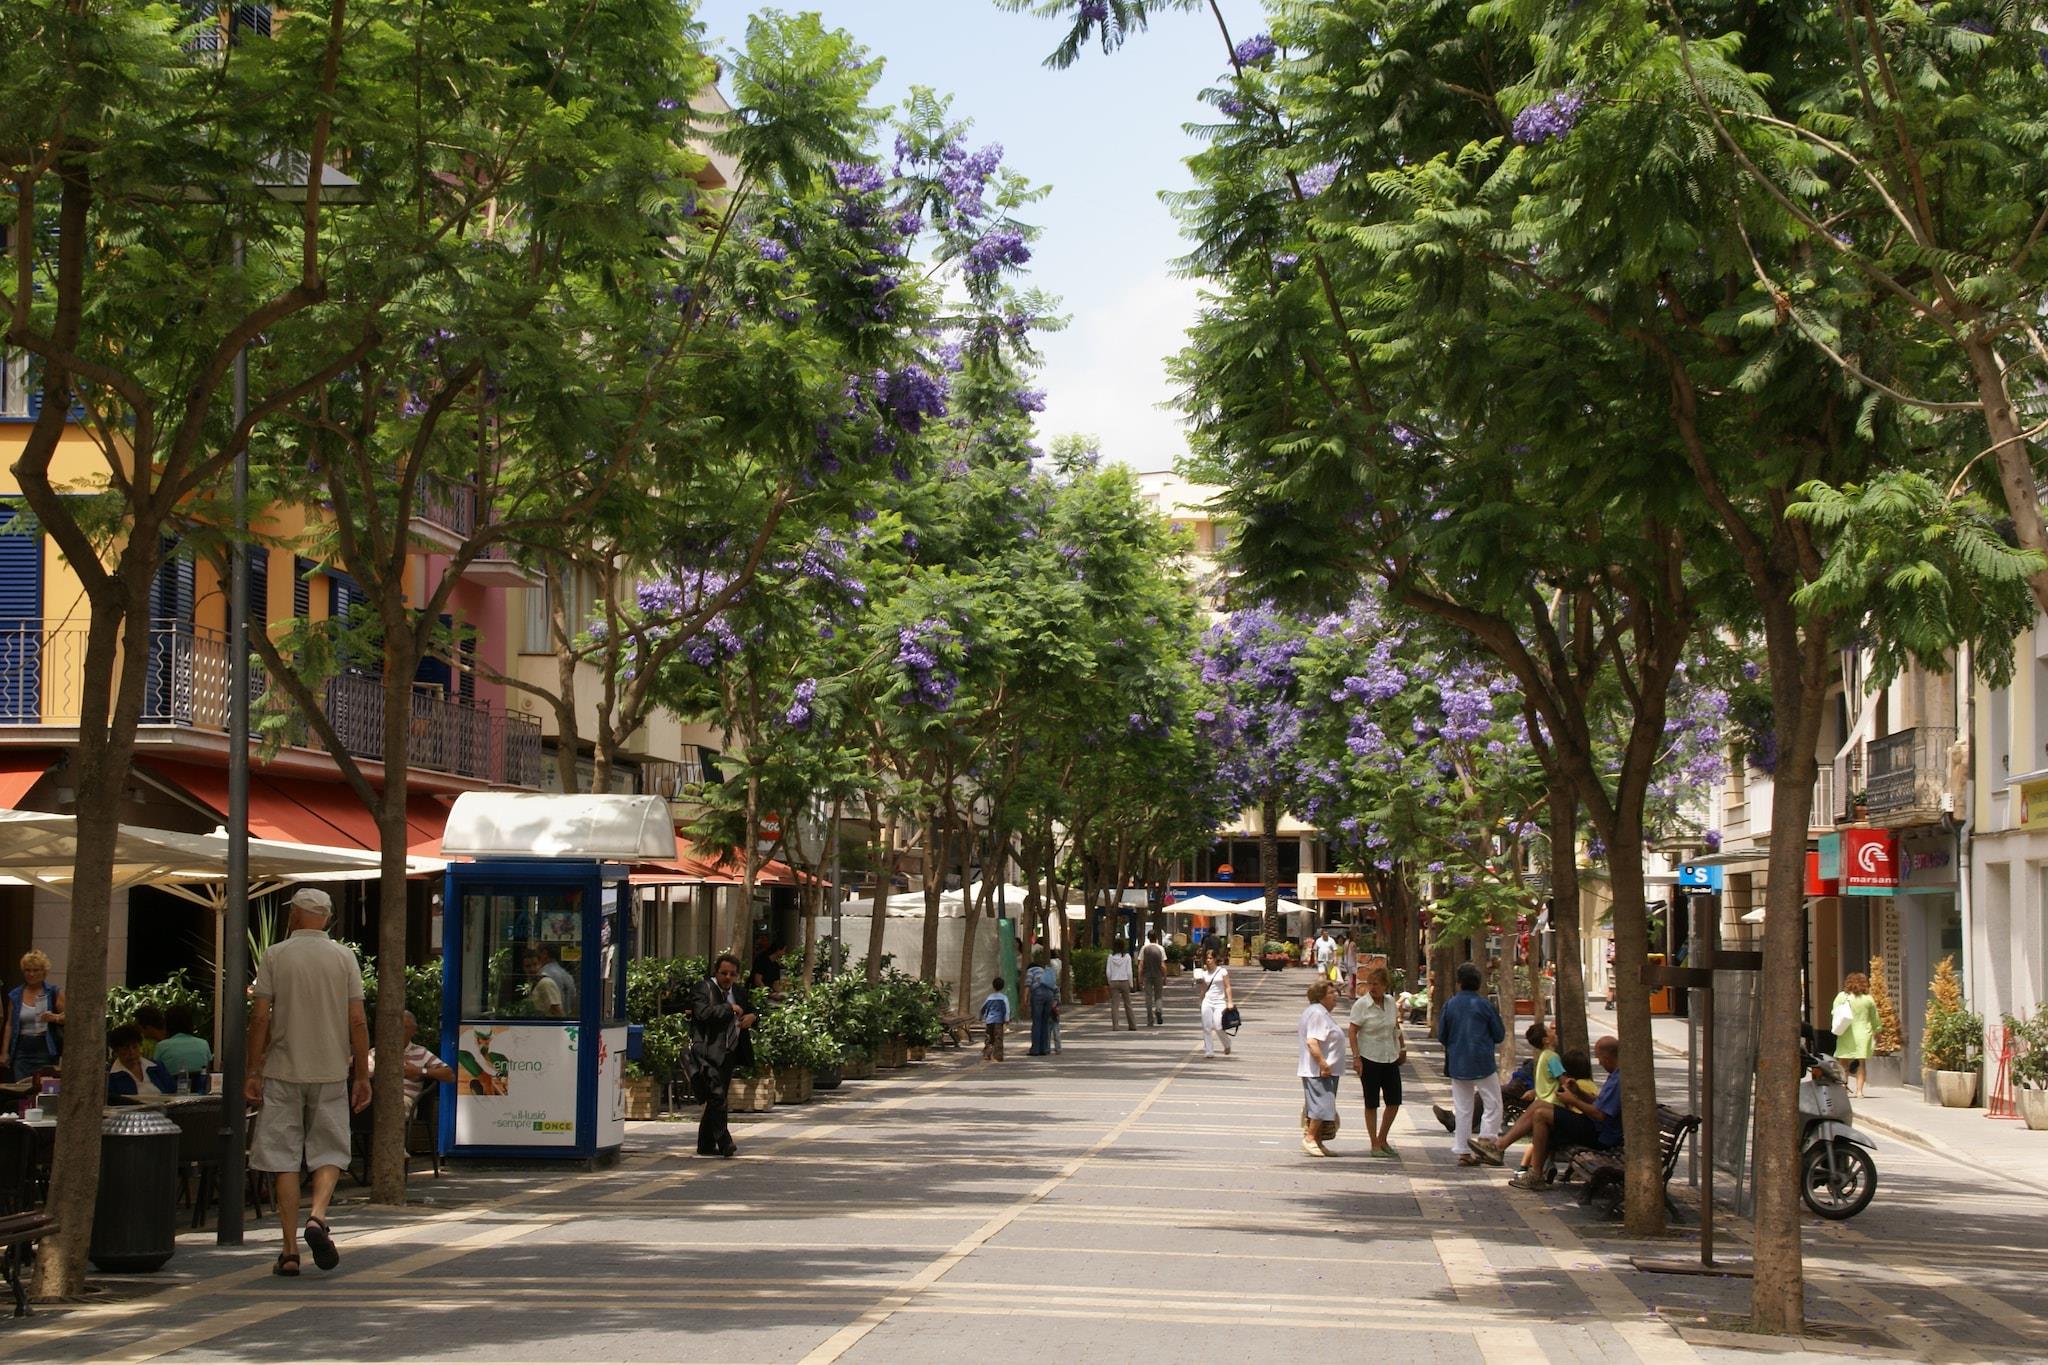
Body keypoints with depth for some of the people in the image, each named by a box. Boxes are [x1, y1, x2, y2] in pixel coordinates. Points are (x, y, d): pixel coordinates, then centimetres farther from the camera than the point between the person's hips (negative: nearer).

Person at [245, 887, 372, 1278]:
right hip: (331, 1071, 1)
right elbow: (358, 1021, -1)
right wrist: (362, 1075, 6)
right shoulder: (344, 957, 2)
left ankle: (291, 1249, 1)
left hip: (283, 1071, -1)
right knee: (330, 1152, 10)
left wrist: (253, 1072, 2)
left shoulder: (275, 956, -1)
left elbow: (259, 1017, -5)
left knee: (284, 1158, 3)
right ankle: (317, 1216, -15)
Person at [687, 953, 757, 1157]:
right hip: (709, 1053, -8)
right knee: (717, 1096, -17)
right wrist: (729, 1008, -17)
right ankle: (724, 1142, -18)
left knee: (716, 1100, 12)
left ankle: (706, 1145, 19)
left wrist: (751, 1016, 7)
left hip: (729, 1054, 8)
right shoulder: (703, 989, -7)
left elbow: (750, 1008, 31)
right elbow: (703, 1012, -24)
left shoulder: (738, 991, 15)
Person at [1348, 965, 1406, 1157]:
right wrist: (1356, 1057, -18)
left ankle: (1382, 1139, 23)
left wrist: (1402, 1047, 22)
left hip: (1390, 1058, 5)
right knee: (1371, 1104, 1)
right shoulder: (1361, 1005, -11)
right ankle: (1375, 1145, 9)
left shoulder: (1391, 1002, 4)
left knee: (1394, 1101, 6)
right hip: (1370, 1060, -5)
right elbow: (1352, 1032, -12)